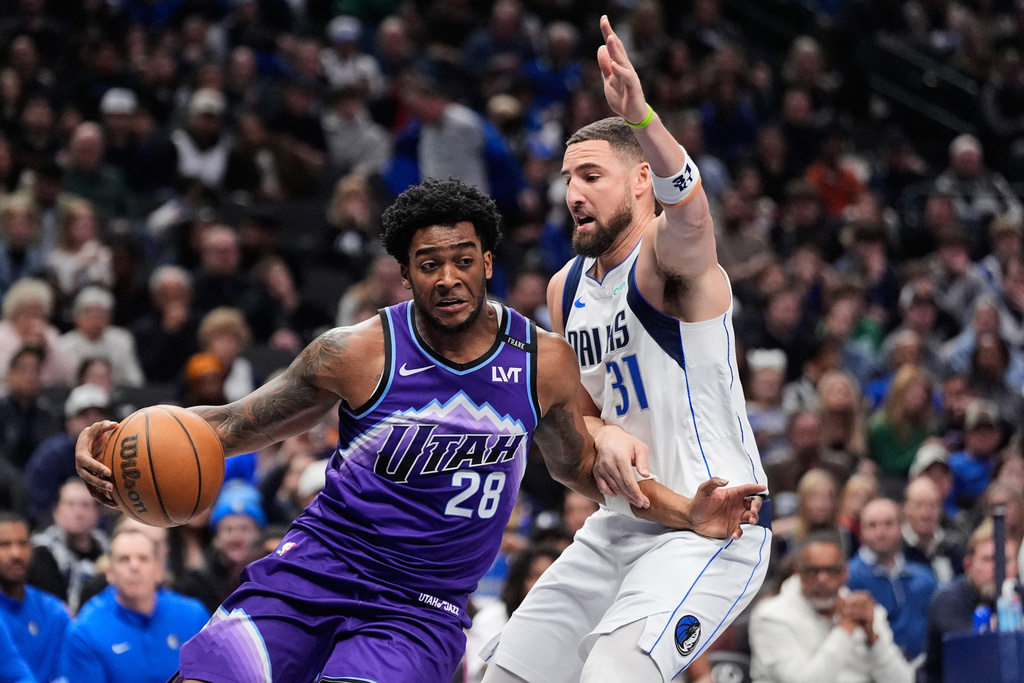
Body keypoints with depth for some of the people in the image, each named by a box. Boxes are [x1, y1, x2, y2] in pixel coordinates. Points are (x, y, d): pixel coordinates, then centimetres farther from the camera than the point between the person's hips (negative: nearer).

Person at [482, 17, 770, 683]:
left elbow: (689, 210, -38)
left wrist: (642, 117, -58)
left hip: (711, 528, -9)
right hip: (620, 527, 9)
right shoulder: (567, 289, 11)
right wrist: (602, 436, -9)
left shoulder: (669, 252, -13)